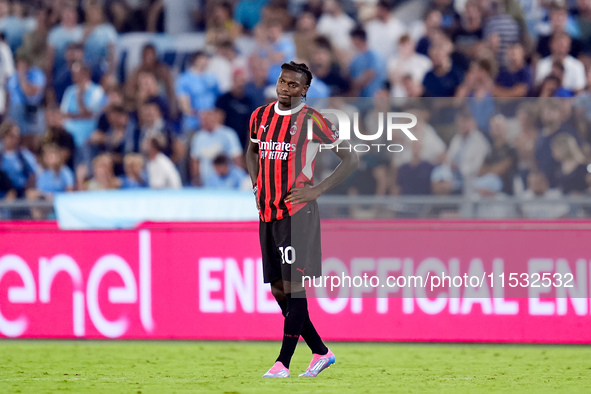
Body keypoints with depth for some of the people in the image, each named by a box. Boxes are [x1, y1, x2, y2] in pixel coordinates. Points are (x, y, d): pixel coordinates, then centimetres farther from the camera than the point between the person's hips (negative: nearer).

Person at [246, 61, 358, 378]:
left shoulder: (311, 120, -7)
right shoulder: (260, 116, 11)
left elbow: (351, 159, -5)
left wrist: (318, 190, -10)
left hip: (297, 213, -7)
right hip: (267, 213, 7)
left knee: (293, 287, -9)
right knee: (278, 289, 7)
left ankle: (283, 363, -10)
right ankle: (321, 352, 20)